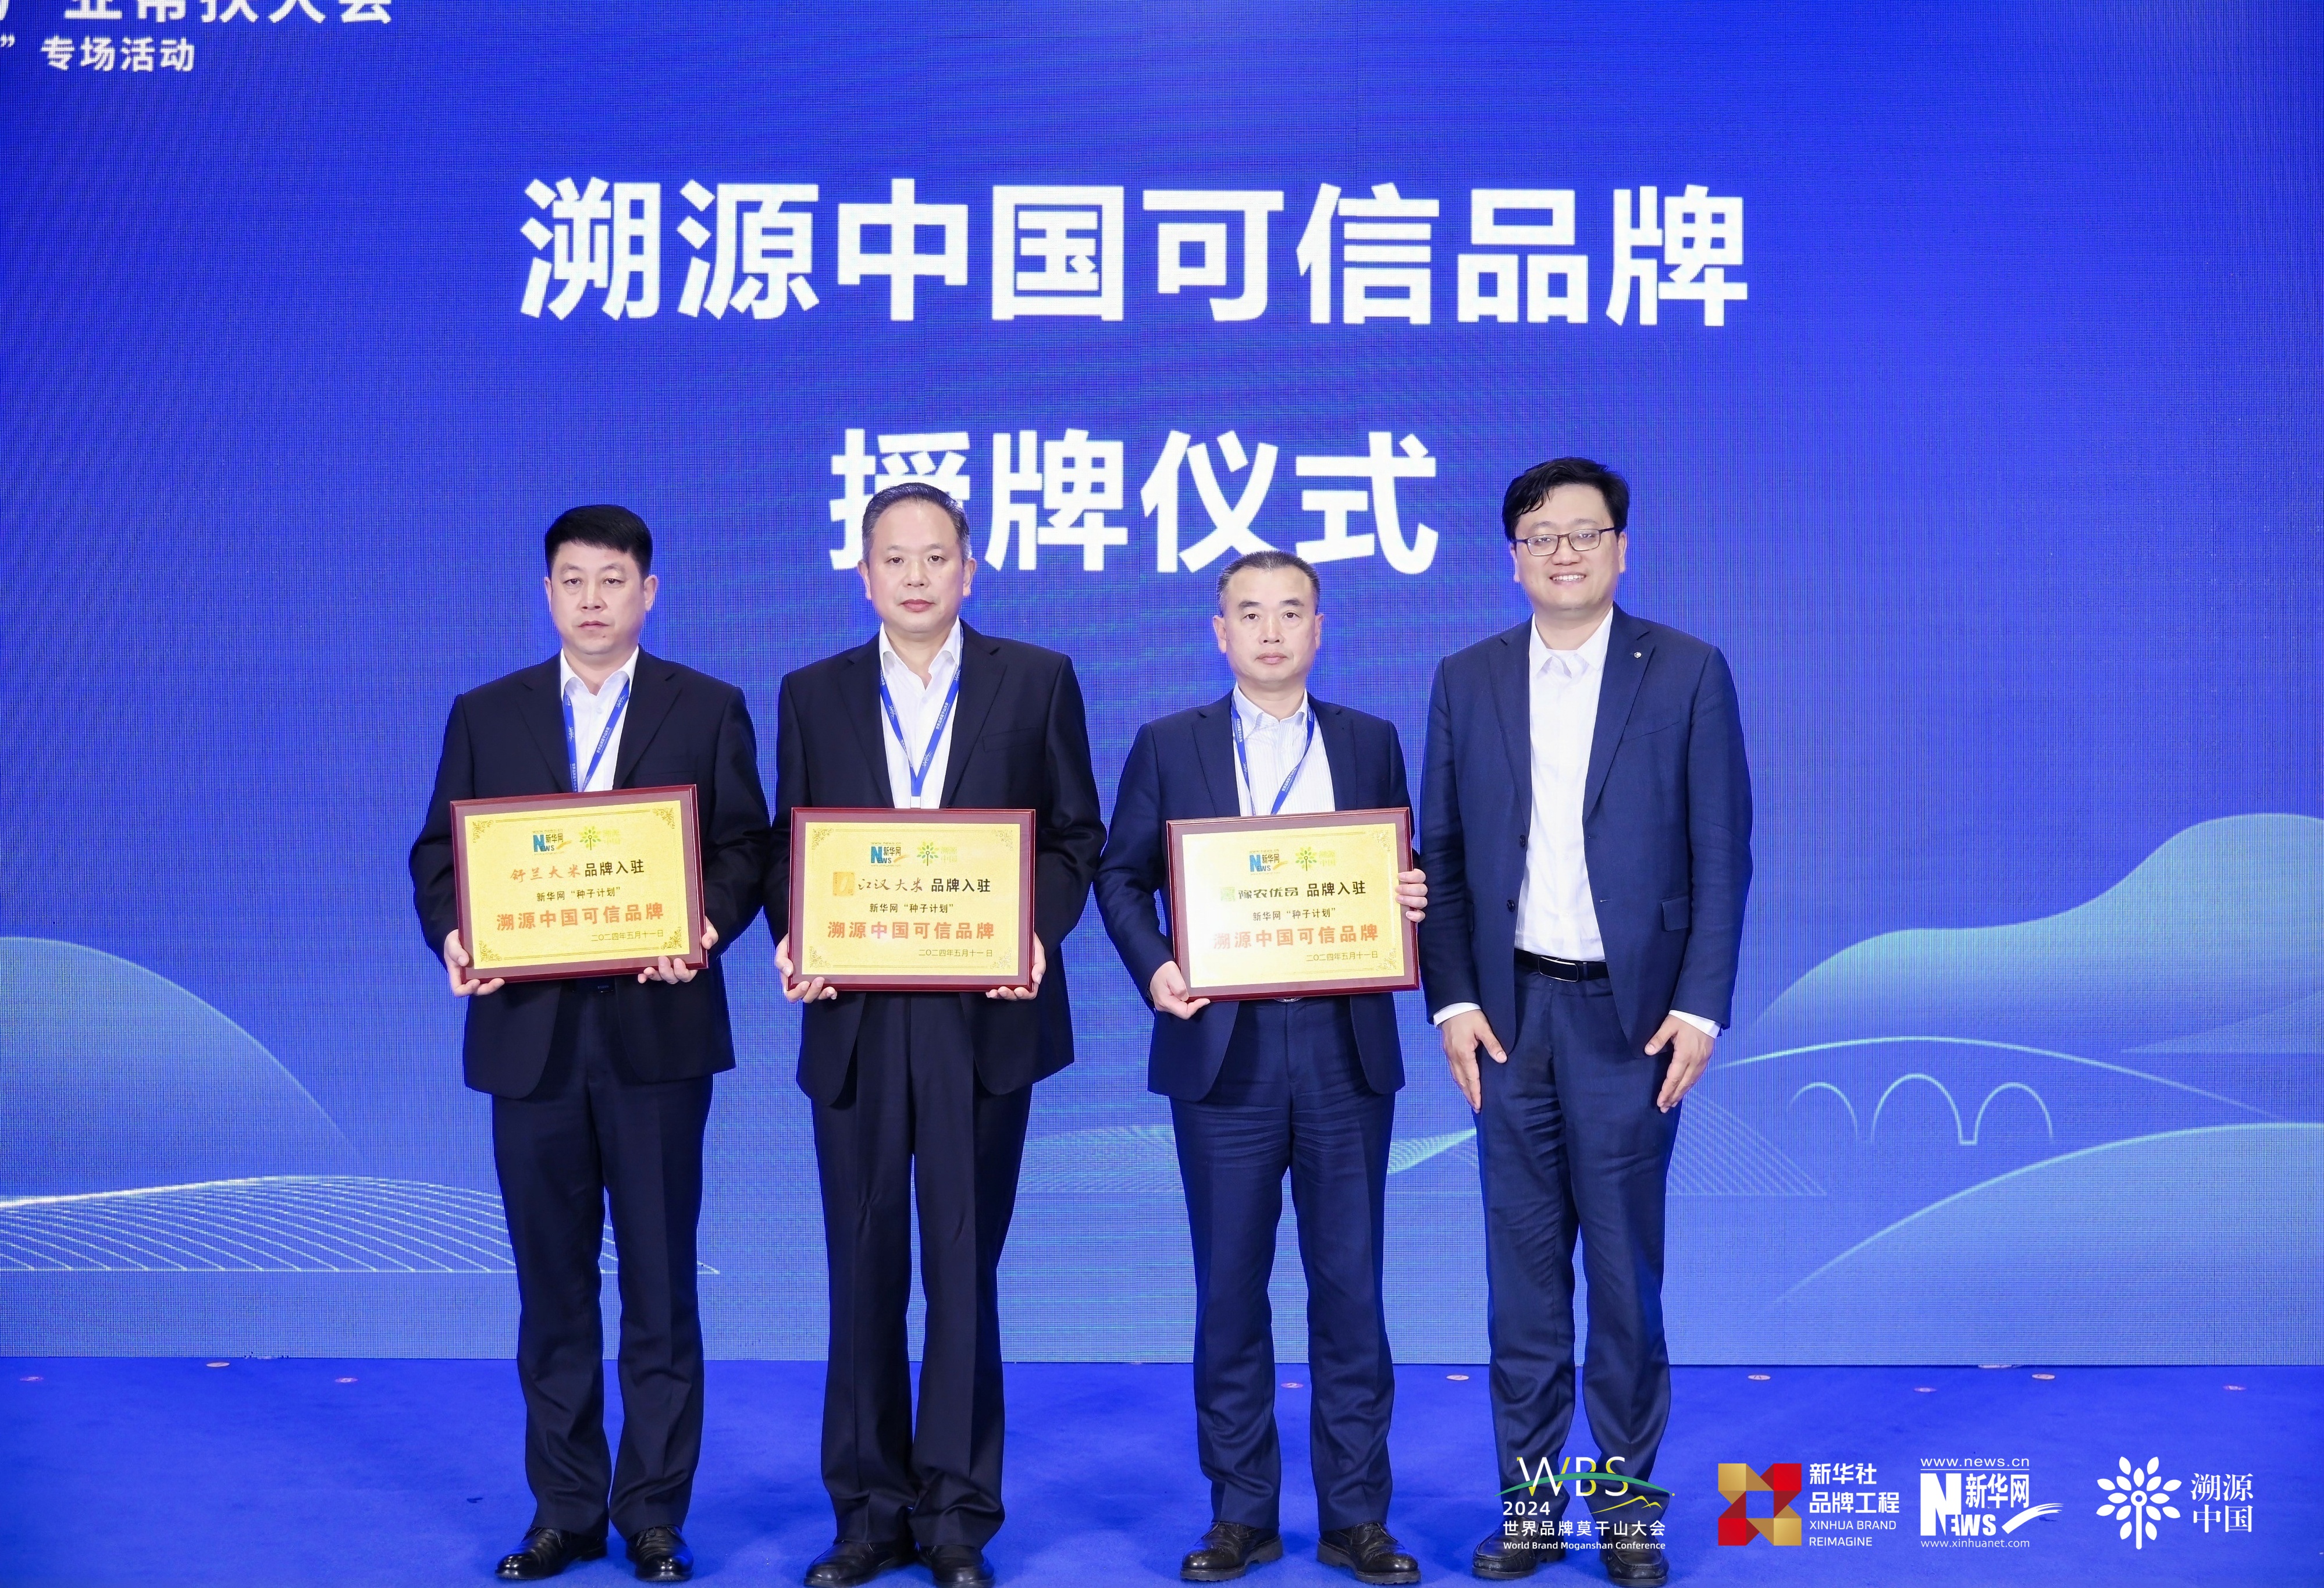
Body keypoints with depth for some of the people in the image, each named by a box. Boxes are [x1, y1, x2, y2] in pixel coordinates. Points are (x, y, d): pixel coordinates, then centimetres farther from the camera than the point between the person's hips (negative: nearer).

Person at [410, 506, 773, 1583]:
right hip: (528, 1029, 2)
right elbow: (440, 854, 8)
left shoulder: (709, 710, 5)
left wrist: (708, 925, -19)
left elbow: (744, 847, 1)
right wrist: (452, 935, -12)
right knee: (551, 1283, 9)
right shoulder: (485, 714, 10)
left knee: (660, 1281, 3)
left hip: (657, 1026, -2)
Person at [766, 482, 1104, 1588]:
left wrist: (1040, 930, -12)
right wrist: (791, 936, -9)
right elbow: (787, 847, 10)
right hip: (855, 1017, 2)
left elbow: (1075, 836, 4)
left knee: (963, 1268, 4)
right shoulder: (812, 695, 10)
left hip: (983, 1013, -2)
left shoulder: (1037, 681, 5)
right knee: (864, 1270, 8)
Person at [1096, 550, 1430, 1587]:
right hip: (1222, 1047, -1)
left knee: (1349, 1285, 4)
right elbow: (1121, 876, 7)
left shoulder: (1372, 744, 10)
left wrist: (1409, 904, -9)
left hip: (1345, 1046, 1)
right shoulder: (1169, 746, 6)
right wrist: (1153, 969, -9)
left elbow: (1399, 880, 13)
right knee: (1230, 1288, 6)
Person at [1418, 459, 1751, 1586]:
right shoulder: (1466, 680, 8)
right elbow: (1440, 854, 7)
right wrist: (1452, 1000, -1)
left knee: (1626, 1268, 4)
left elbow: (1721, 852, -1)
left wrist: (1699, 1007, -8)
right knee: (1523, 1267, 8)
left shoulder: (1687, 672, 1)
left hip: (1632, 1014, -2)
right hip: (1509, 1014, 2)